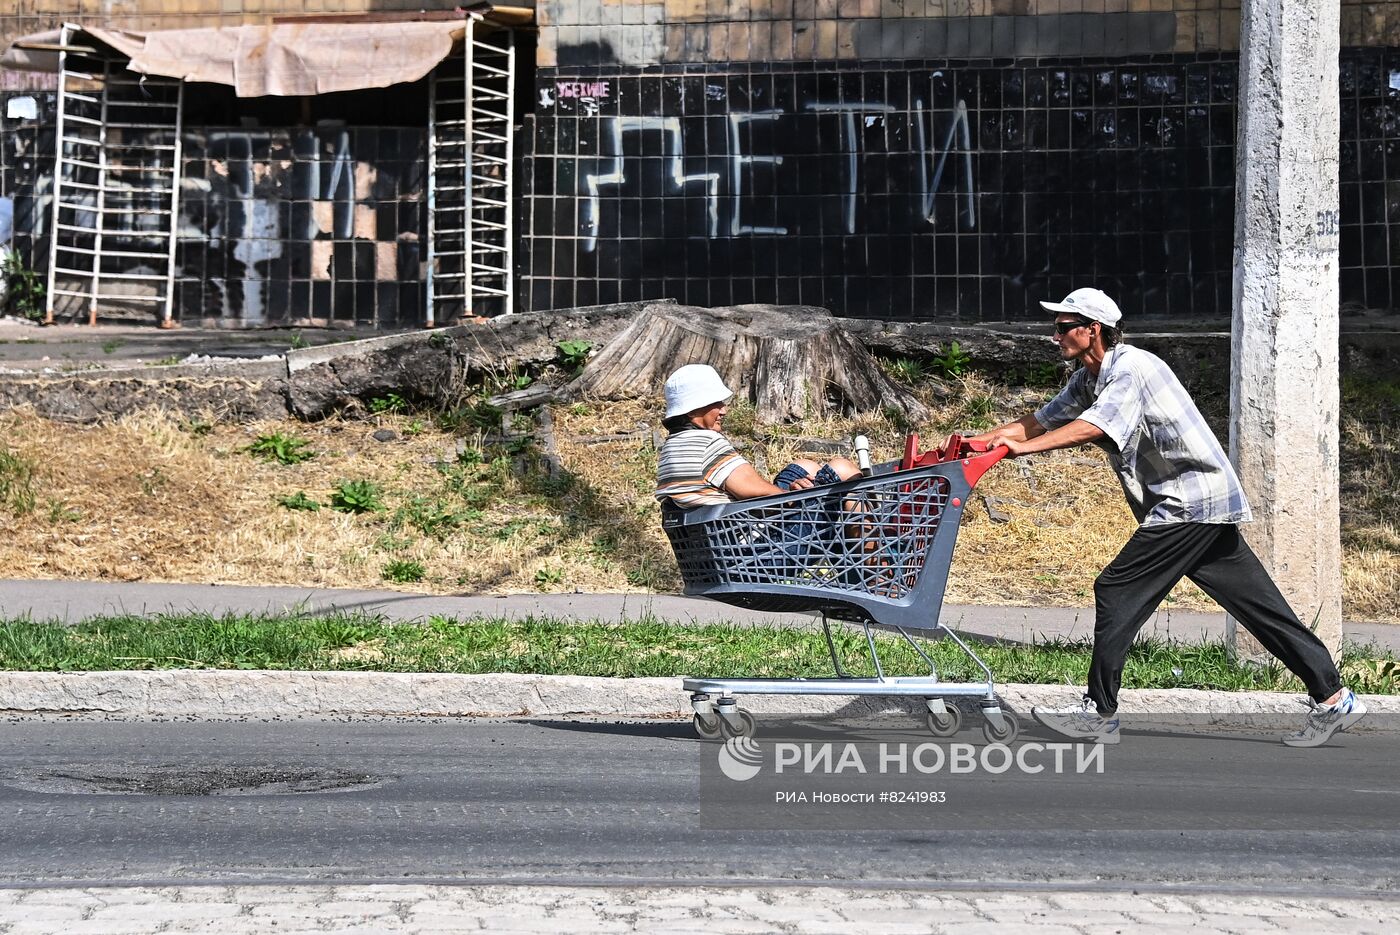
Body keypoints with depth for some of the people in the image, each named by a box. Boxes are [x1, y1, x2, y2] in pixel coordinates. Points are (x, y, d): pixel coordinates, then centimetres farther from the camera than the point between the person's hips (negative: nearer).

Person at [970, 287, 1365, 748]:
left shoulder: (1131, 368, -15)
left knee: (1116, 591, -9)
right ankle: (1333, 697, 9)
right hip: (1206, 504, 10)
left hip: (1192, 501, -10)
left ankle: (1100, 711, -4)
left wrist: (1023, 447, -35)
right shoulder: (1088, 379, 14)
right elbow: (1039, 422, 15)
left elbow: (1092, 427, -30)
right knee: (1260, 606, 8)